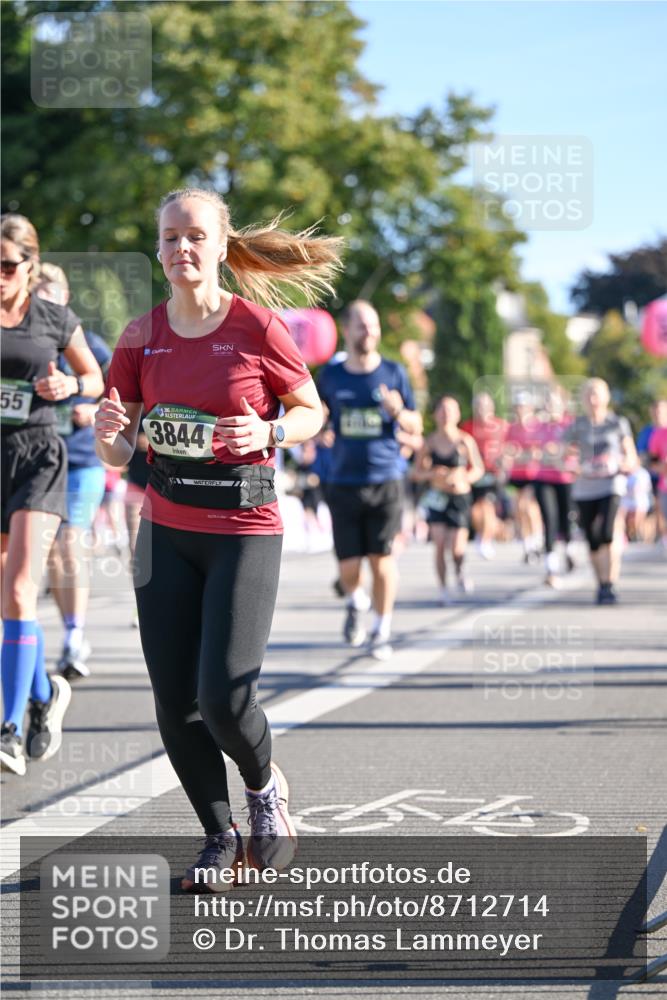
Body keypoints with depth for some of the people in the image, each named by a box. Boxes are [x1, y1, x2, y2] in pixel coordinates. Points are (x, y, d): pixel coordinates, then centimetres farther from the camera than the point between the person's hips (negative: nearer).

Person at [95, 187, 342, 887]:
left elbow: (312, 411, 6)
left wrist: (269, 432, -14)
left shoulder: (257, 328, -6)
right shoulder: (142, 336, 4)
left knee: (223, 697, -13)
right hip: (166, 532, 4)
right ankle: (220, 840, 21)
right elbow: (117, 453, 6)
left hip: (244, 530, -4)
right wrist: (109, 431, -17)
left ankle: (264, 787, 20)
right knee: (175, 703, 1)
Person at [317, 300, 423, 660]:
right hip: (344, 481, 1)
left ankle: (382, 630, 12)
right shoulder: (331, 376, 6)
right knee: (348, 567, 1)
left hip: (385, 481, -1)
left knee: (382, 560, -4)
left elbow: (415, 427, 8)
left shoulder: (393, 373, 3)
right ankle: (356, 602, 34)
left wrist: (399, 413, -14)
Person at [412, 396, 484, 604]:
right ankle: (443, 589, 3)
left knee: (457, 549, -8)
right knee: (439, 545, -9)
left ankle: (459, 572, 26)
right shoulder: (430, 442, 1)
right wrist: (432, 473, -15)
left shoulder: (465, 440, -4)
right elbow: (417, 473, 6)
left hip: (460, 496, -1)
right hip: (437, 497, 1)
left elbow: (479, 469, 0)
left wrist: (460, 478, -18)